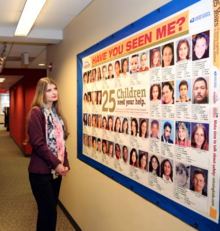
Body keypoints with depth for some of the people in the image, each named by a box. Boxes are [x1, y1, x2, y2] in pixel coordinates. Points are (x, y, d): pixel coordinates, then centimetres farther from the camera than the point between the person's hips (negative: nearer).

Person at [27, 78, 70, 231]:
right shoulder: (36, 112, -10)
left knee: (48, 210, 14)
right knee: (49, 212, -3)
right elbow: (38, 143, -17)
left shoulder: (56, 113, 13)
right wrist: (56, 164, -15)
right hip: (41, 171, -7)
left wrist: (65, 164, 1)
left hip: (56, 171, 7)